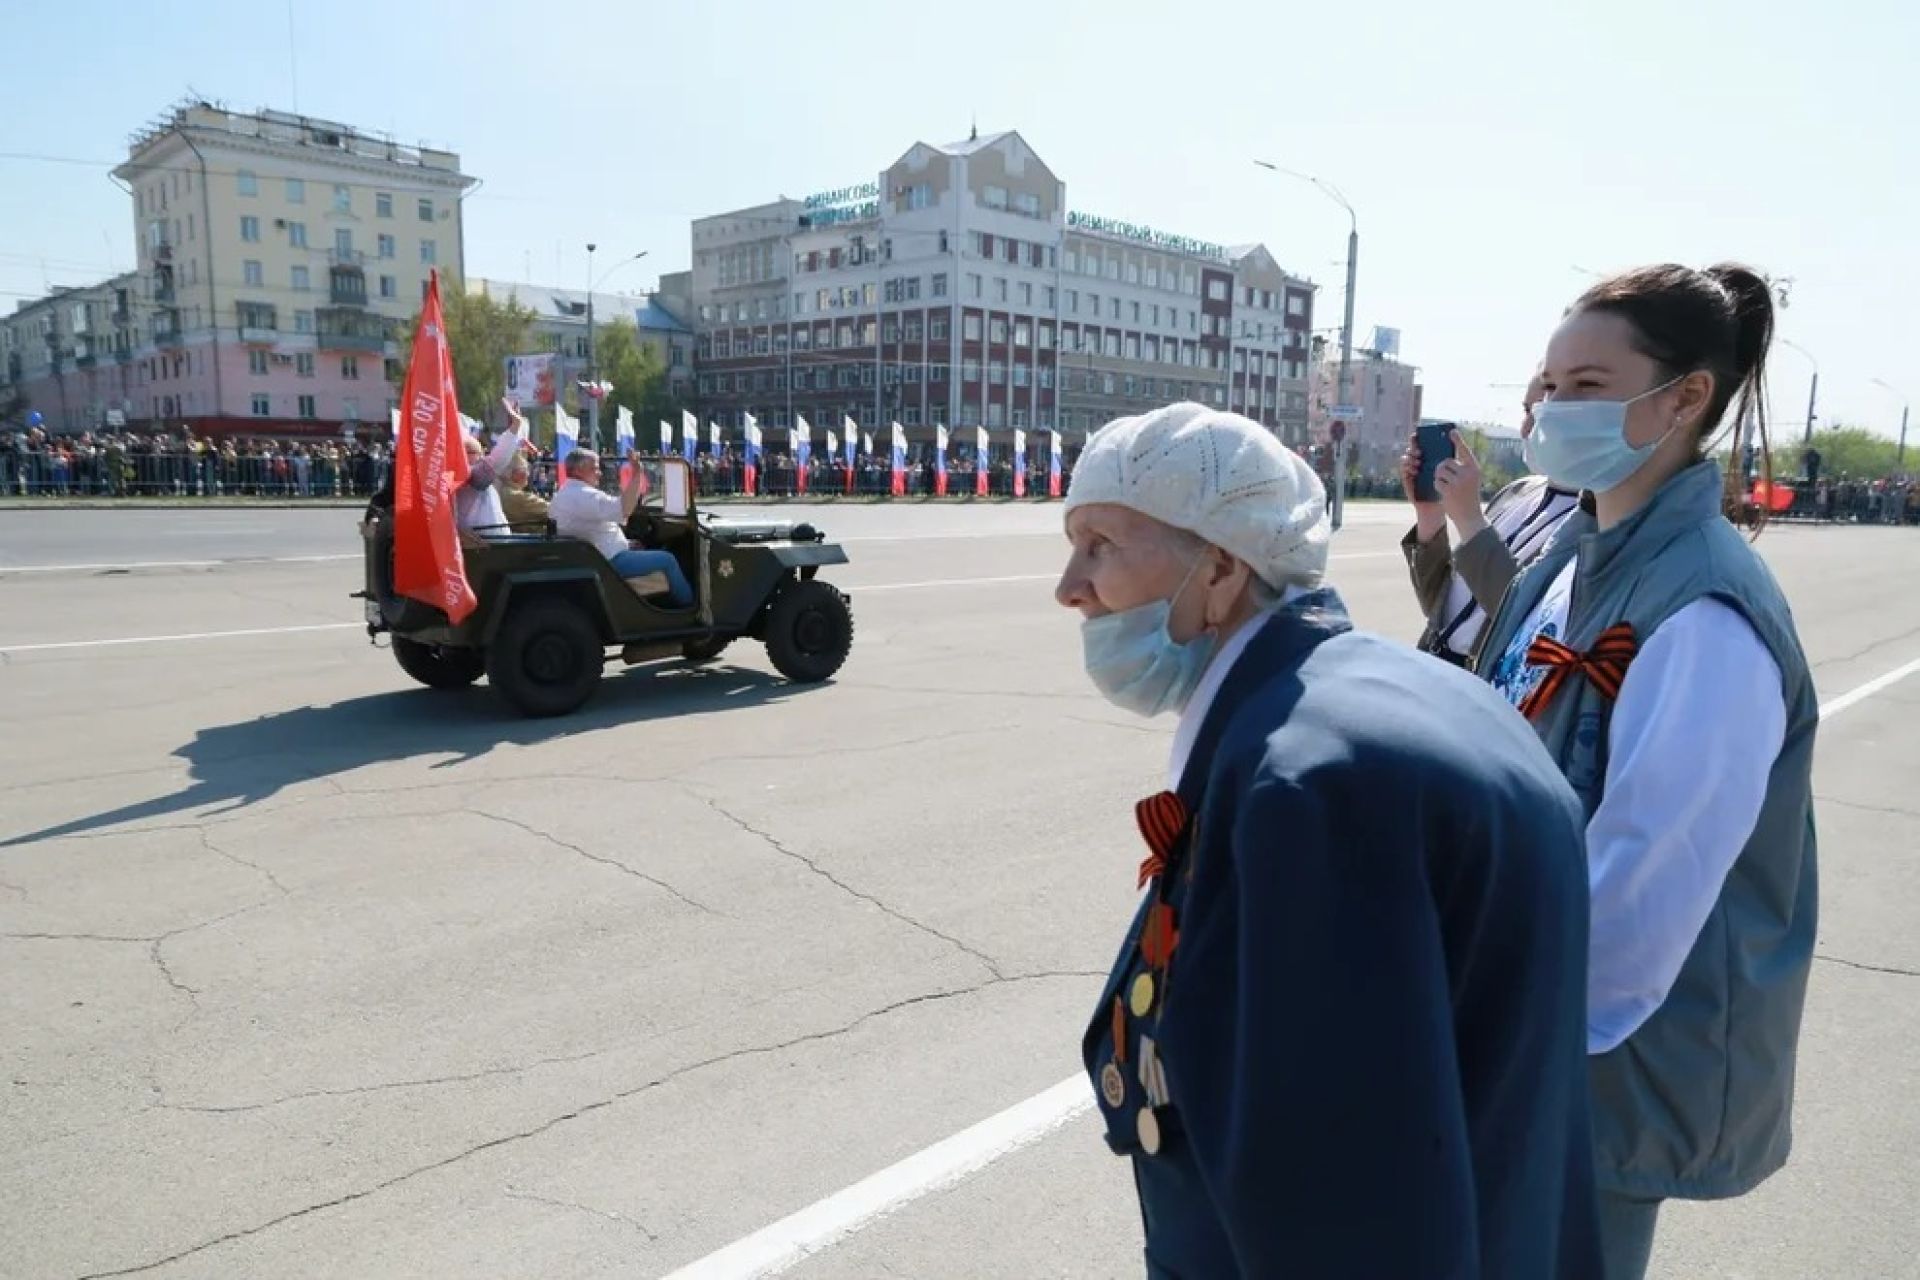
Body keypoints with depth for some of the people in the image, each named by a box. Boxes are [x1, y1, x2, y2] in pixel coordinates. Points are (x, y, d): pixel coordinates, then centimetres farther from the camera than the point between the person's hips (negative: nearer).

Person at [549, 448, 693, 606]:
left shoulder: (561, 495, 11)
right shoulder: (585, 495, -24)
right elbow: (624, 509, -37)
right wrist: (636, 474, -33)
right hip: (608, 562, -11)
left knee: (640, 548, 32)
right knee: (667, 560, -5)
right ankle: (689, 605, 14)